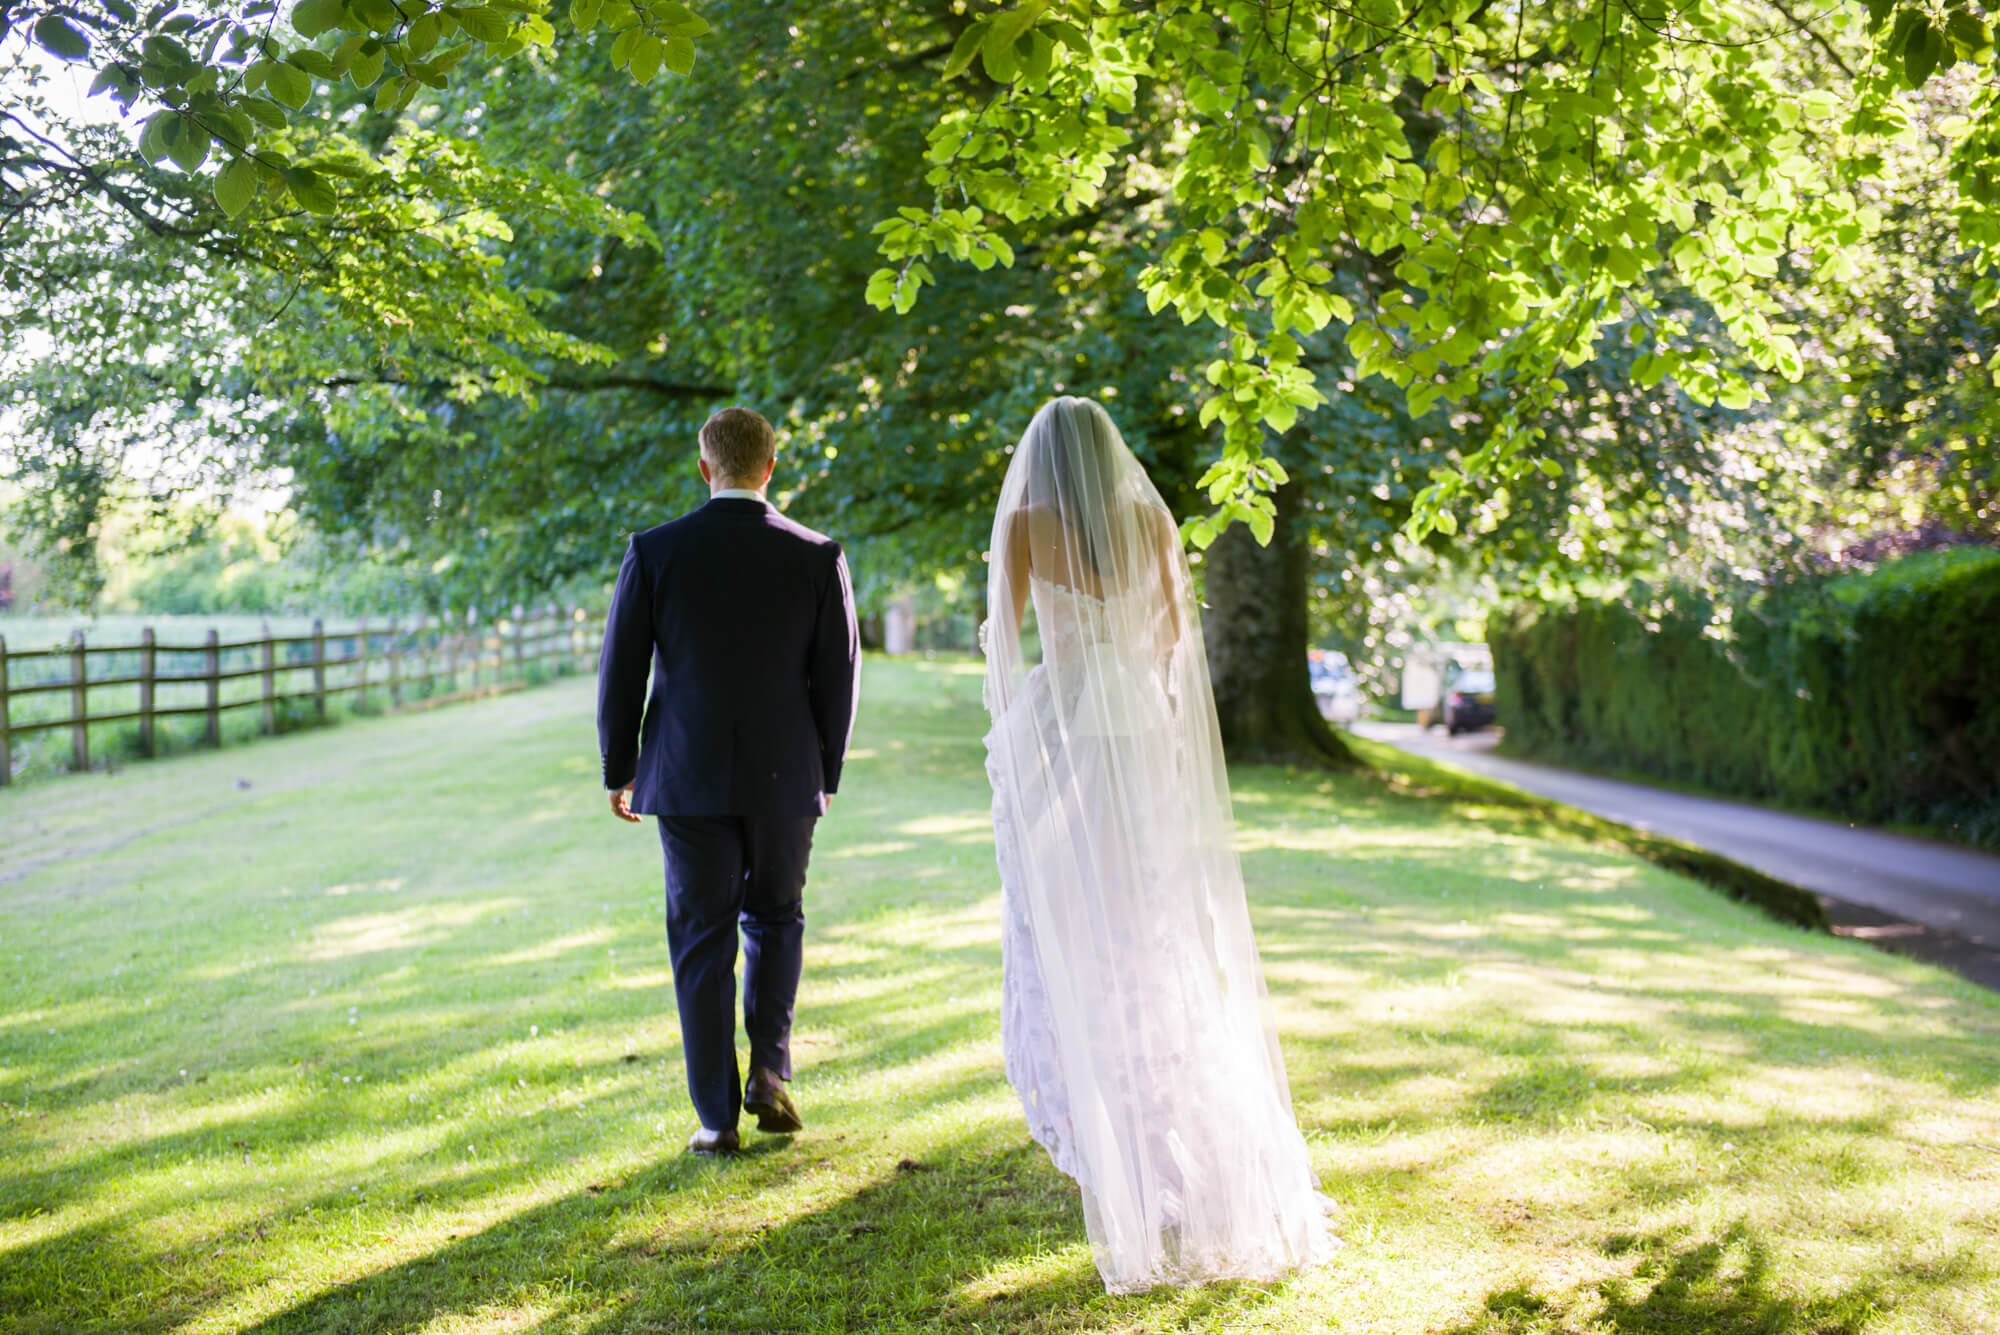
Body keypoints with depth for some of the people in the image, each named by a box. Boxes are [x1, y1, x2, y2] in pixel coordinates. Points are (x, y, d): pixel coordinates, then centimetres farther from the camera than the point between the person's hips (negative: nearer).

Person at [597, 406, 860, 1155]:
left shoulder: (655, 552, -5)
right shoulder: (817, 557, -3)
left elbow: (620, 672, -2)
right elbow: (838, 677, 0)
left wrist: (619, 772, 10)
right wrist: (826, 775, 12)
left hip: (688, 778, 0)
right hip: (785, 776, 1)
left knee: (702, 941, 9)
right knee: (775, 919, 21)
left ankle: (718, 1118, 11)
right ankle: (769, 1069, 7)